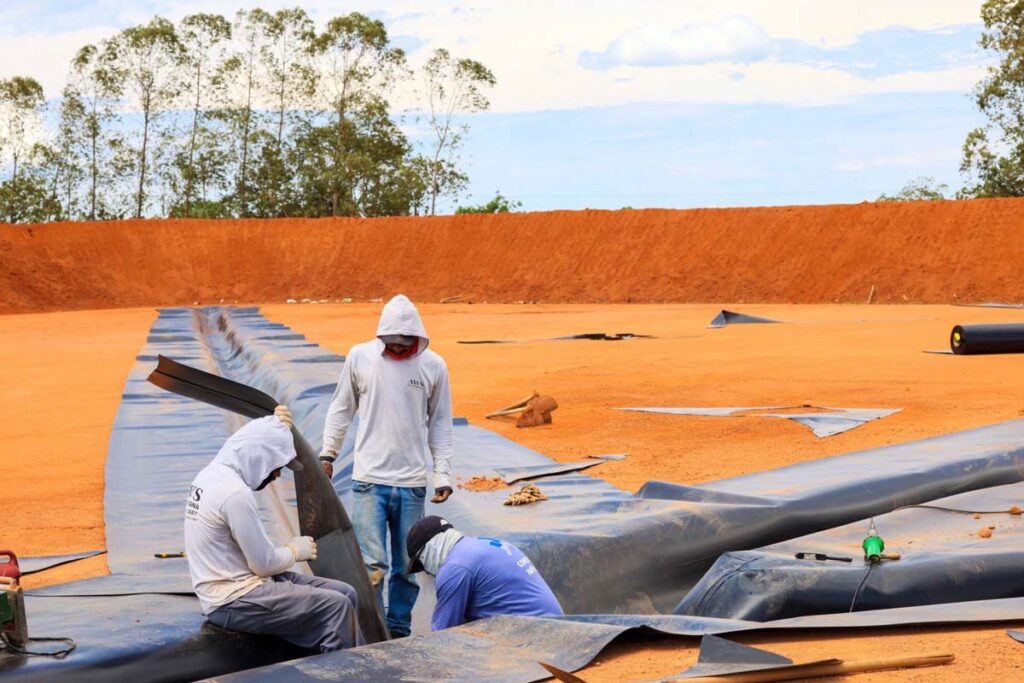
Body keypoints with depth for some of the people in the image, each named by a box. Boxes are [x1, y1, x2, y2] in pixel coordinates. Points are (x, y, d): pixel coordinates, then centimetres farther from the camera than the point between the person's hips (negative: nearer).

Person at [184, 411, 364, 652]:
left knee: (345, 594, 3)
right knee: (336, 607, -19)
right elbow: (265, 564, -17)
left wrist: (278, 427, 17)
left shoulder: (211, 474, 9)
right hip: (233, 603, -11)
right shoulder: (235, 493, -22)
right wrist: (295, 551, 2)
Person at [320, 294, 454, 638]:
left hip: (413, 483, 2)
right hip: (369, 480, -1)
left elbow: (440, 424, 9)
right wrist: (327, 454, 10)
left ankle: (399, 630, 19)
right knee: (372, 563, -10)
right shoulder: (360, 357, 0)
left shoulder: (434, 366, 2)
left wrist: (442, 474, 4)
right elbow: (341, 408, 12)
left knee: (407, 565, 6)